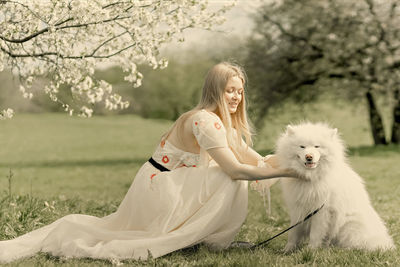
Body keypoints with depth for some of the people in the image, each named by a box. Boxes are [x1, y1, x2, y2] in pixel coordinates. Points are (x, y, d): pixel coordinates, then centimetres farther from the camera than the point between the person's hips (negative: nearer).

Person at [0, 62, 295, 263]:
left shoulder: (224, 123, 11)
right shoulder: (205, 121, -22)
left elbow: (253, 158, 8)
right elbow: (235, 170, -26)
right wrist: (284, 172, -22)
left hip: (156, 185, 10)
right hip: (159, 187, -10)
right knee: (232, 183, -14)